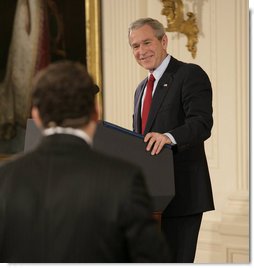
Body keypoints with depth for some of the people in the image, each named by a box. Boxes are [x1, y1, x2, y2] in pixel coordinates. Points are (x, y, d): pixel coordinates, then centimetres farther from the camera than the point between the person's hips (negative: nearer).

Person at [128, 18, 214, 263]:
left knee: (176, 259, -7)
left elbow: (202, 124, -21)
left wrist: (168, 137, -39)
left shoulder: (190, 75, -7)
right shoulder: (141, 89, 20)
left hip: (181, 194, -8)